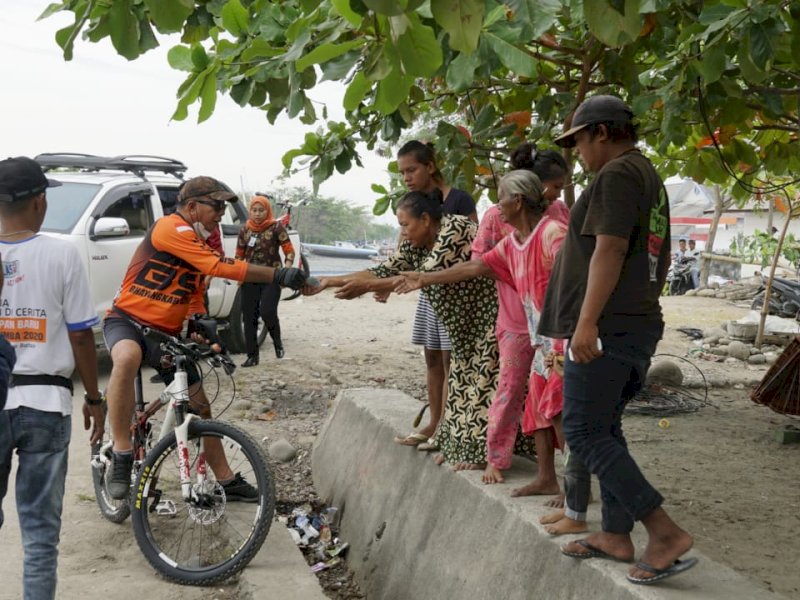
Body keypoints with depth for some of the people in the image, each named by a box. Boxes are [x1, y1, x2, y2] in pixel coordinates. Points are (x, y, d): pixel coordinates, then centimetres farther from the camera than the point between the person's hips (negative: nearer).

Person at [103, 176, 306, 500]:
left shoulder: (203, 245, 9)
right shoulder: (170, 228, -18)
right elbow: (220, 267, -28)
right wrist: (279, 275, -30)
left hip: (167, 333, 8)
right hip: (127, 320, -8)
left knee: (200, 406, 7)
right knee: (127, 357, -41)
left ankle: (227, 480, 21)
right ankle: (121, 458, -32)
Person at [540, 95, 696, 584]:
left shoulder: (617, 174, -11)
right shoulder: (650, 178, 20)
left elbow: (609, 250, -21)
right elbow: (662, 259, 26)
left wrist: (588, 321, -23)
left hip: (608, 326, -10)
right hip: (639, 325, 10)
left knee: (584, 432, -9)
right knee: (605, 429, 14)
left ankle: (666, 532, -11)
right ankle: (616, 535, 18)